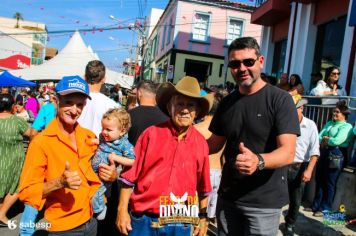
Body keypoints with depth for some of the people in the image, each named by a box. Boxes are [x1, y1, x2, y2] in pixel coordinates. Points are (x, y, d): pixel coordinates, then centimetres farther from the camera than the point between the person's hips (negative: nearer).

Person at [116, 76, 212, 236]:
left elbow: (203, 186, 7)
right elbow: (130, 175, -3)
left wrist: (203, 218, 11)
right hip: (144, 219, -1)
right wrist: (122, 210, -2)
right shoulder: (152, 133, -7)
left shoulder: (201, 143, -1)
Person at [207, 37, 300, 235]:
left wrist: (258, 161, -41)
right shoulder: (227, 103, 5)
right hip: (227, 197, 5)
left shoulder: (280, 99, -13)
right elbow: (215, 143, 10)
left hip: (264, 202, -5)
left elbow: (288, 153, -21)